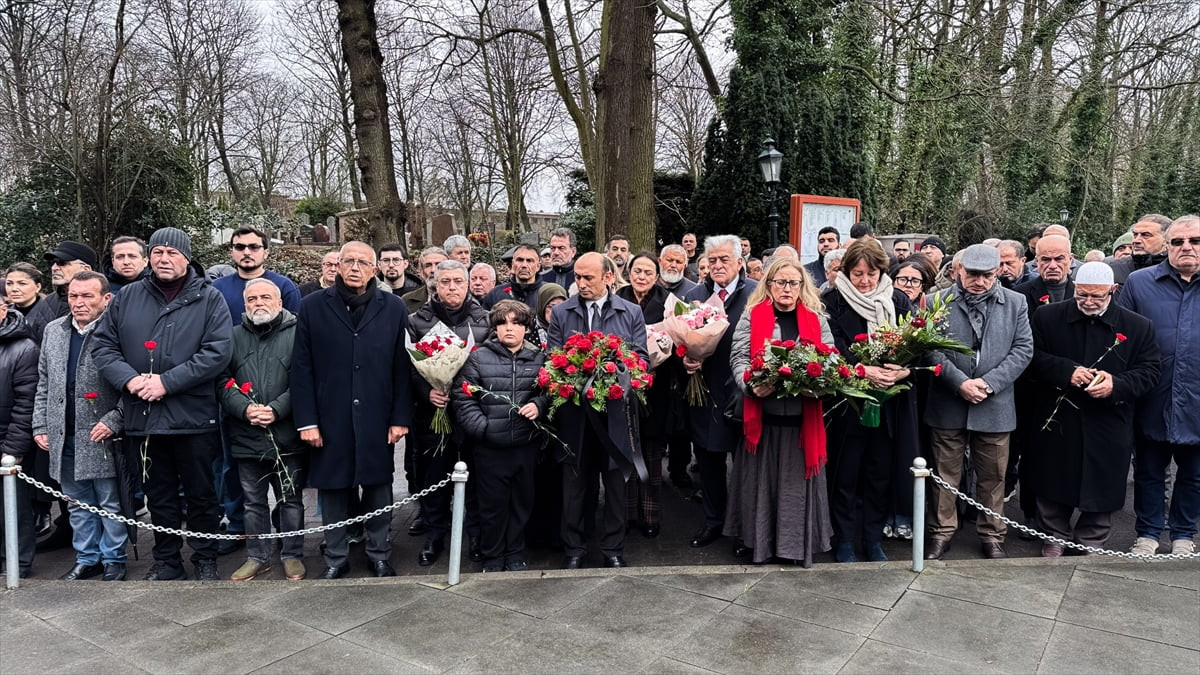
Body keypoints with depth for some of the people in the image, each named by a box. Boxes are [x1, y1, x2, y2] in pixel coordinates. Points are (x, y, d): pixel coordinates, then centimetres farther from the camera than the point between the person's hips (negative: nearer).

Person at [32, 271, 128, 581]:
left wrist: (113, 421, -16)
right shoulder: (53, 331, 10)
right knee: (78, 504, 16)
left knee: (110, 503, 5)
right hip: (63, 437, 6)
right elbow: (44, 384, 15)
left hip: (102, 436, -6)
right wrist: (40, 425, 11)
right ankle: (87, 558, 29)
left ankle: (113, 560, 19)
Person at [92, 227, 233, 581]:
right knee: (159, 495, 15)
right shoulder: (127, 297, 8)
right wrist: (130, 379, -11)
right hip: (144, 416, 3)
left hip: (194, 417, -3)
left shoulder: (208, 298, -3)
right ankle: (166, 561, 29)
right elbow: (102, 344, 6)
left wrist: (167, 382, -18)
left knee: (201, 494, 8)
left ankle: (205, 559, 23)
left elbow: (217, 352, -13)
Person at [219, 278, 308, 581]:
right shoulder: (234, 337, 8)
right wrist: (245, 408, -14)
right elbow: (223, 381, 2)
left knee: (291, 500, 9)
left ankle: (293, 556, 23)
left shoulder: (297, 334, -2)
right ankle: (257, 557, 28)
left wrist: (276, 409, -19)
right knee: (254, 502, 14)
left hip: (288, 438, -3)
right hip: (247, 438, 3)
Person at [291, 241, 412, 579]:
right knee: (332, 488, 8)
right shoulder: (313, 307, 2)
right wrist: (306, 420, -5)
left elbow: (402, 368, 2)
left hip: (377, 420, 0)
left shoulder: (393, 308, 4)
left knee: (378, 488, 9)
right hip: (329, 420, 0)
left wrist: (400, 418, -3)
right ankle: (335, 557, 24)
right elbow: (302, 369, 0)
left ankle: (379, 554, 25)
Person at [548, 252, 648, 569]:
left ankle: (614, 548, 24)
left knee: (615, 482, 10)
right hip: (575, 410, 0)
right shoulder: (561, 313, 4)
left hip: (616, 409, 0)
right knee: (575, 483, 9)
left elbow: (640, 357, 0)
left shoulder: (631, 313, 4)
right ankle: (573, 548, 23)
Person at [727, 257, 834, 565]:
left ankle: (799, 541, 20)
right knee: (762, 478, 6)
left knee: (798, 480, 8)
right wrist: (750, 383, -21)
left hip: (803, 415, 2)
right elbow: (738, 357, -2)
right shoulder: (751, 316, 4)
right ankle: (759, 539, 18)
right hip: (763, 415, -1)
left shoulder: (815, 319, 10)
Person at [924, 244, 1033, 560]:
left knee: (992, 477, 12)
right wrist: (960, 383, -15)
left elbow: (1023, 348, -1)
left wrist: (989, 383, -12)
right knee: (945, 474, 10)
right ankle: (942, 532, 24)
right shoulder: (938, 302, -1)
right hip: (947, 404, -1)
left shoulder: (1015, 303, 4)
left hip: (995, 406, 1)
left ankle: (992, 535, 28)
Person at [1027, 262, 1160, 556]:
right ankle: (1055, 537, 30)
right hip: (1057, 422, 0)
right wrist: (1067, 371, -19)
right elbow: (1032, 358, -4)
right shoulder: (1047, 317, -1)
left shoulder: (1138, 326, 0)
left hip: (1108, 428, 0)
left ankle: (1092, 543, 29)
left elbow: (1148, 371, 0)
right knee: (1054, 486, 11)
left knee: (1100, 486, 9)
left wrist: (1117, 385, -19)